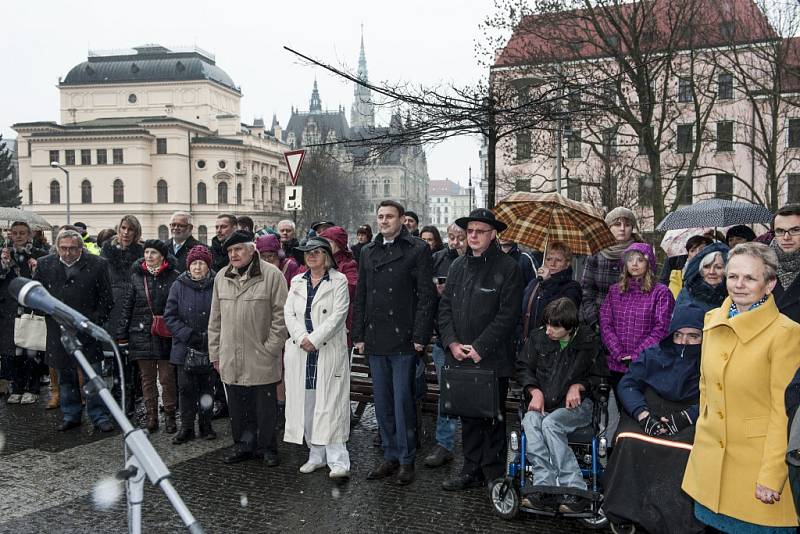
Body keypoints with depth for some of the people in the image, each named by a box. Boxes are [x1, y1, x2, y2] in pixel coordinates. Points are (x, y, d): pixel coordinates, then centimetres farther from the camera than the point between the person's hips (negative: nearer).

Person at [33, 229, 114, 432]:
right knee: (65, 376, 13)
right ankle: (71, 416, 26)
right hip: (58, 332, 3)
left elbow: (107, 300, -1)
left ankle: (99, 416, 10)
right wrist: (49, 312, 3)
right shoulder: (45, 264, 3)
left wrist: (95, 321, -7)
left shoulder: (97, 265, -5)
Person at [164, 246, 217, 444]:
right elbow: (170, 316, 0)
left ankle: (206, 425, 24)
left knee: (207, 388, 11)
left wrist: (210, 336, -14)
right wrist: (188, 335, -10)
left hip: (209, 348, 0)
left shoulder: (216, 286, -5)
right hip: (184, 348, 1)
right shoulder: (179, 286, 0)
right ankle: (186, 427, 16)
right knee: (186, 388, 5)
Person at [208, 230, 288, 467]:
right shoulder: (221, 277, 11)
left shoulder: (272, 275, -6)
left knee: (265, 407, 5)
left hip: (262, 359, -4)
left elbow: (280, 316, -6)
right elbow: (215, 319, 14)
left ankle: (267, 447, 20)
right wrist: (215, 353, 11)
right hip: (231, 358, 5)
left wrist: (270, 349, -10)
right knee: (237, 406, 13)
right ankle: (243, 445, 28)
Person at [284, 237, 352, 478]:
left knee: (330, 404, -8)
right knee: (306, 404, 7)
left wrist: (314, 339, -14)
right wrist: (301, 338, -10)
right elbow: (289, 313, 7)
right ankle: (316, 455, 18)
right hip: (300, 352, 5)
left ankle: (338, 461, -5)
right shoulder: (297, 282, 15)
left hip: (329, 352, -5)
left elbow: (338, 316, -9)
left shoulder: (339, 281, 0)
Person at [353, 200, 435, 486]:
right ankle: (390, 456, 23)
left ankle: (406, 460, 11)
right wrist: (359, 335, 8)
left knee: (402, 401, -2)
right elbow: (360, 297, 15)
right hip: (375, 340, 5)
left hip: (403, 339, -5)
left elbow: (426, 296, -7)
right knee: (382, 403, 11)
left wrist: (419, 336, -13)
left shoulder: (418, 250, -2)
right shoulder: (368, 252, 14)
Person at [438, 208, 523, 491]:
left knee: (493, 419, 4)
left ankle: (494, 475, 16)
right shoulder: (458, 266, 12)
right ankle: (471, 470, 24)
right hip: (460, 358, 5)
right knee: (468, 416, 13)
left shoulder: (508, 268, -6)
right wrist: (452, 343, -2)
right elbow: (445, 307, 12)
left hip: (492, 359, -5)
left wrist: (479, 348, -13)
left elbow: (507, 315, -12)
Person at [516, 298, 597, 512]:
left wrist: (578, 385, -8)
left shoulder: (587, 341, 4)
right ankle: (544, 485, -39)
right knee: (531, 422, -33)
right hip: (542, 402, 3)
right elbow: (523, 368, 14)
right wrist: (535, 391, -3)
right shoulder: (538, 337, 9)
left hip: (576, 404, -3)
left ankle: (575, 489, -35)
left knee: (550, 423, -35)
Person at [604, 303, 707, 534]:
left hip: (691, 420, -2)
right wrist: (643, 415, -13)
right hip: (650, 411, 2)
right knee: (630, 441, -30)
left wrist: (683, 418, -21)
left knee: (686, 451, -35)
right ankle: (624, 514, -17)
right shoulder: (652, 355, 13)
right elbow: (627, 384, 5)